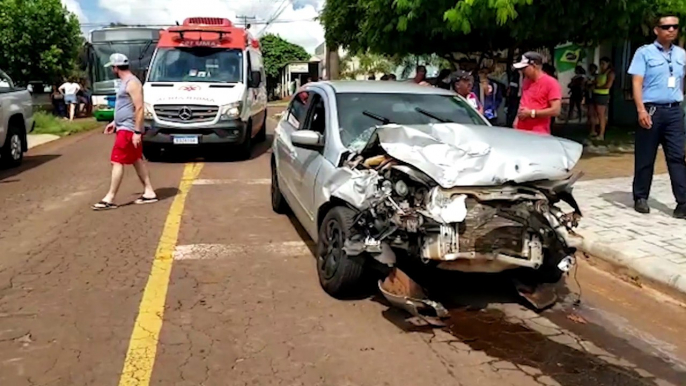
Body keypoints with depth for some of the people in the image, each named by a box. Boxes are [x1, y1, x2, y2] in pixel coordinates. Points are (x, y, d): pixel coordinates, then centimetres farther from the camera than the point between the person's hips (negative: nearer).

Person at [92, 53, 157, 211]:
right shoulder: (125, 82, 16)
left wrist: (137, 132, -24)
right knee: (137, 161, 11)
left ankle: (110, 199, -7)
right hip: (124, 128, 11)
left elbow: (139, 108, -21)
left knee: (117, 162, -9)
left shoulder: (132, 83, -16)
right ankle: (149, 193, 16)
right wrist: (115, 122, 24)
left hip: (128, 130, -11)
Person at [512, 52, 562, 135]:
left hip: (538, 135, -7)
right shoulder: (526, 81, 13)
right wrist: (517, 119, 12)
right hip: (521, 132, 7)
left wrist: (531, 113, -15)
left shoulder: (551, 83, -9)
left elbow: (556, 110, -15)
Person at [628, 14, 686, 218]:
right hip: (652, 110, -4)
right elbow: (637, 82, -8)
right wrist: (641, 109, -18)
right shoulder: (644, 52, -1)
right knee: (645, 158, 3)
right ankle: (641, 198, 16)